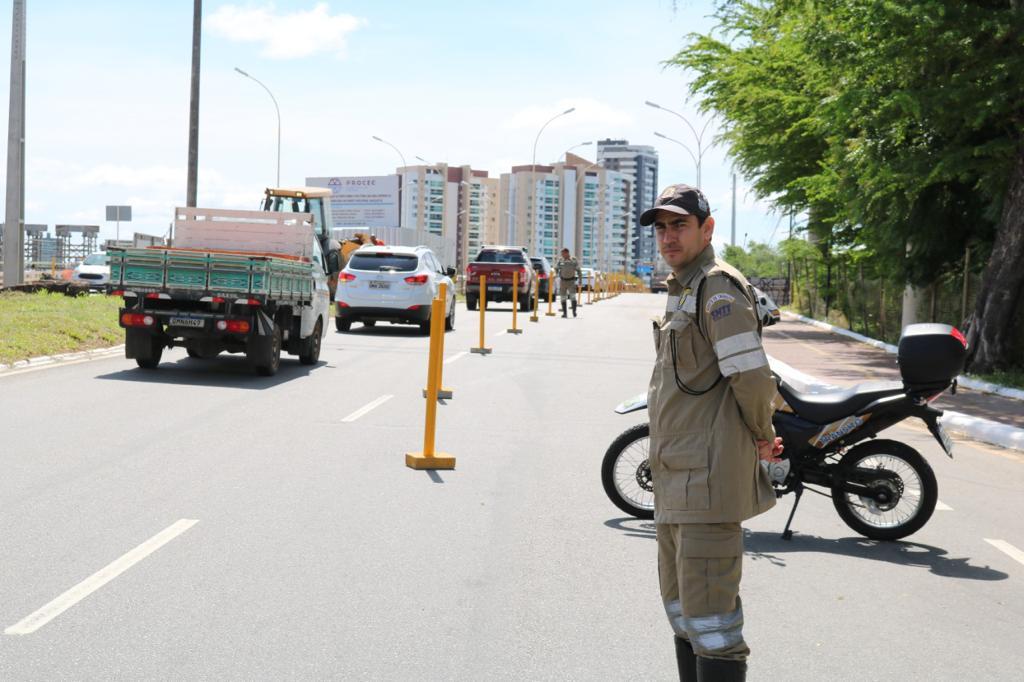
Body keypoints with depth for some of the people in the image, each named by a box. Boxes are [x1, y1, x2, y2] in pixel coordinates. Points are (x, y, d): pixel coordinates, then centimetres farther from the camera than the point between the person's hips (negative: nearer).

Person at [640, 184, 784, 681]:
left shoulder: (718, 287, -13)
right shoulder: (682, 290, 19)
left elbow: (752, 377, -22)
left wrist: (761, 435, -5)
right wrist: (761, 434, 15)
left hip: (708, 476, -11)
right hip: (676, 476, 11)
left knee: (709, 616, -10)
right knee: (680, 603, 20)